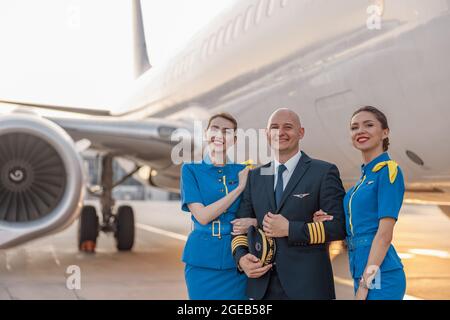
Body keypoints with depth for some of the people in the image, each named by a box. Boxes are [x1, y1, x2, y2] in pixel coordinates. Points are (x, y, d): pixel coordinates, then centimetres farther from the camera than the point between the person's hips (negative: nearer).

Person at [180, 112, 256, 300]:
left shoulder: (243, 172, 5)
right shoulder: (191, 170, 0)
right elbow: (202, 216, -11)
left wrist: (252, 222, -15)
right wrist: (239, 188, -13)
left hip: (237, 260, 2)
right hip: (203, 261, -1)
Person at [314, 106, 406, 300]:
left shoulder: (389, 170, -9)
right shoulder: (364, 175, 14)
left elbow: (385, 234, -15)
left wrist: (365, 284, -17)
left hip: (380, 276, -8)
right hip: (364, 274, 8)